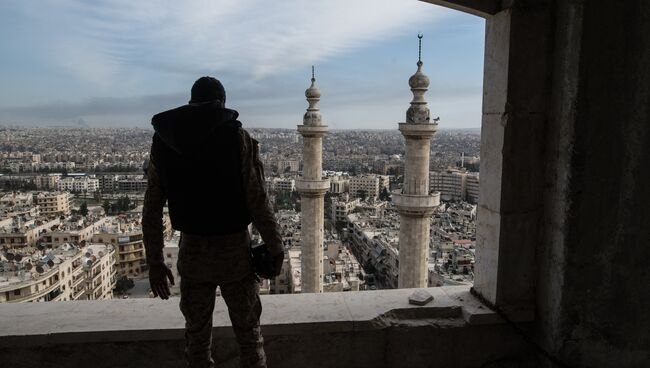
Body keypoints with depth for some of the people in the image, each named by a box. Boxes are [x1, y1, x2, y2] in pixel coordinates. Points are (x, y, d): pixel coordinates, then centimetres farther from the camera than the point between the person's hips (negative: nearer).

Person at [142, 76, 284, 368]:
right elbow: (258, 202, -14)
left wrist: (154, 262, 10)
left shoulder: (162, 140, 1)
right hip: (234, 248, -3)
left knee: (196, 333, 18)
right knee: (248, 332, 14)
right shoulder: (238, 138, -11)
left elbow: (151, 210, 2)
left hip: (191, 250, 3)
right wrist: (275, 247, -1)